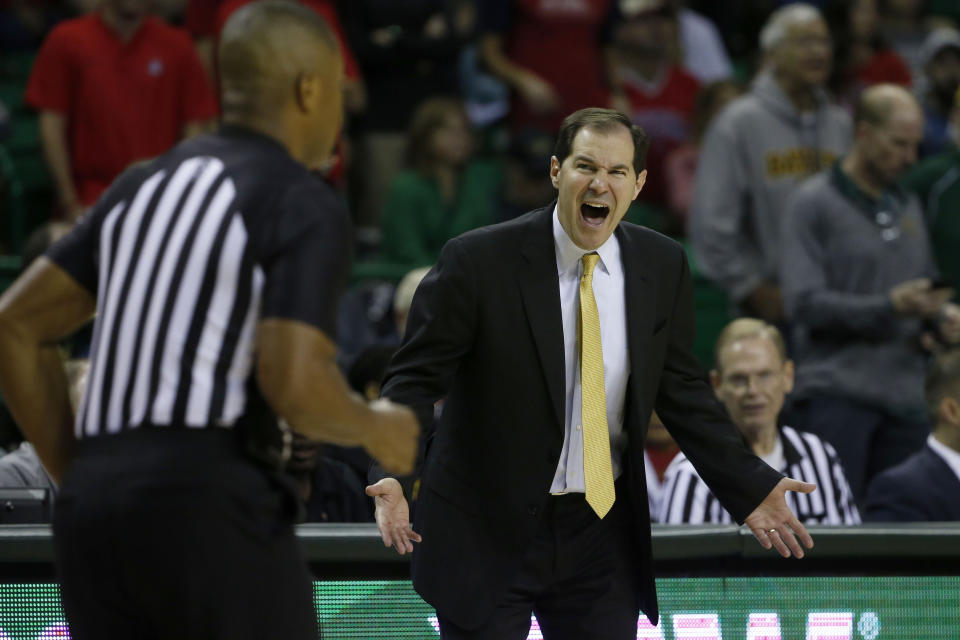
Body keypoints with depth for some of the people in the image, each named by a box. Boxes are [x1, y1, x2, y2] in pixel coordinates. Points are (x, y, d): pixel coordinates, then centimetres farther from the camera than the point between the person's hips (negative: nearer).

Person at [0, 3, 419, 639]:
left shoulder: (145, 184, 20)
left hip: (94, 500, 7)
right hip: (211, 504, -7)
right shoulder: (304, 205, -2)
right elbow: (294, 383, -15)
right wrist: (377, 428, 6)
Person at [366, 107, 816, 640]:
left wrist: (750, 489, 2)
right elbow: (414, 378, -9)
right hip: (488, 533, -3)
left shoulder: (662, 267, 2)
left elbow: (680, 391, 10)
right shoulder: (479, 261, -11)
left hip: (603, 533, 4)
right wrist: (392, 474, -26)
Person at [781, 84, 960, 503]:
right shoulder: (814, 203, -1)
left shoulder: (908, 207, 20)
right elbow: (804, 303, -11)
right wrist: (890, 307, -20)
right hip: (835, 393, -6)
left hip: (905, 395, 6)